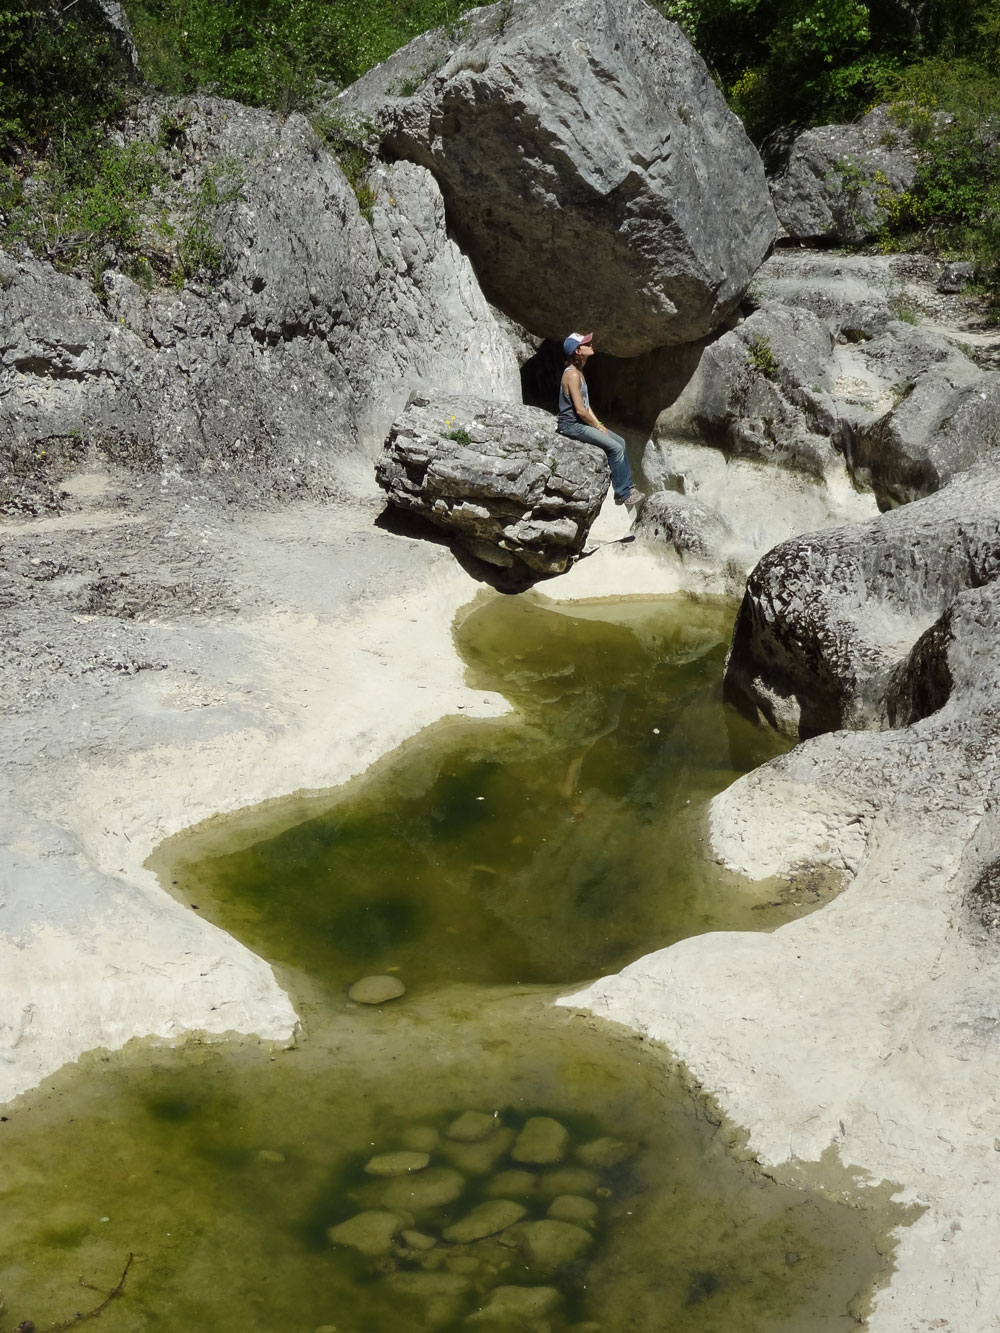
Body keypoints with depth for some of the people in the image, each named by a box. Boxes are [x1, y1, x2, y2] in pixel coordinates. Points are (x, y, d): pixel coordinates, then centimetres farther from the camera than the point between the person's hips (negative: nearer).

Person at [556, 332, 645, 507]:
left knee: (620, 441, 11)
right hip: (572, 425, -10)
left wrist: (598, 424, 7)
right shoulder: (572, 374, -19)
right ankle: (622, 494, -7)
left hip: (581, 422, 10)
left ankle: (627, 485, 15)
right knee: (615, 448, -15)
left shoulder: (578, 372, 13)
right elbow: (579, 409, -22)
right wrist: (598, 426, -10)